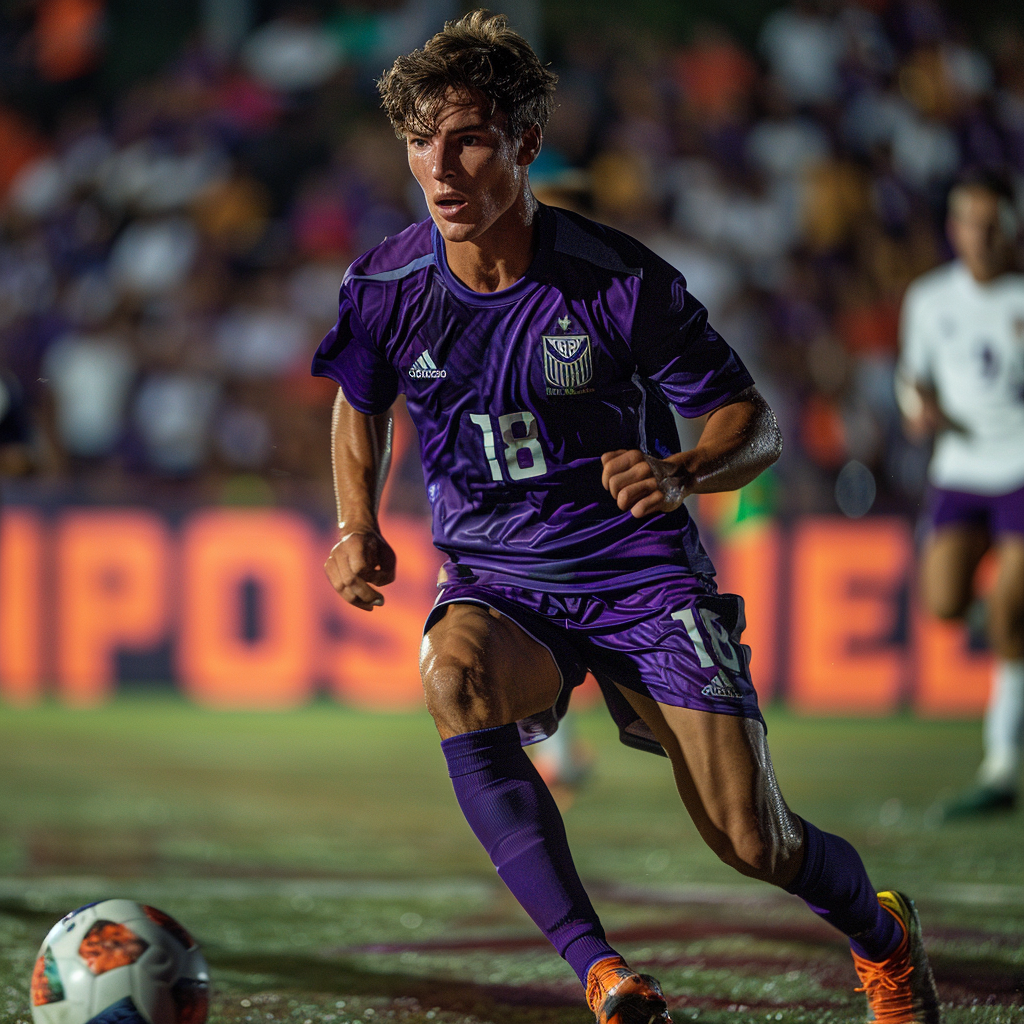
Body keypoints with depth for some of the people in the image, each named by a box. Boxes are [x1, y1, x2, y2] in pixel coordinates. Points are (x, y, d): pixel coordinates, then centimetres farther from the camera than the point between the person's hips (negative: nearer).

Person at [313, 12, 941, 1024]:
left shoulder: (621, 283, -16)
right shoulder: (385, 287, -8)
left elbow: (754, 423, -7)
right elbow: (360, 400, 15)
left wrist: (681, 474, -28)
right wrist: (358, 526, -1)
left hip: (640, 570, -2)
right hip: (492, 579, 2)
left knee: (753, 841, -7)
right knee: (454, 678, -36)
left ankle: (881, 937, 33)